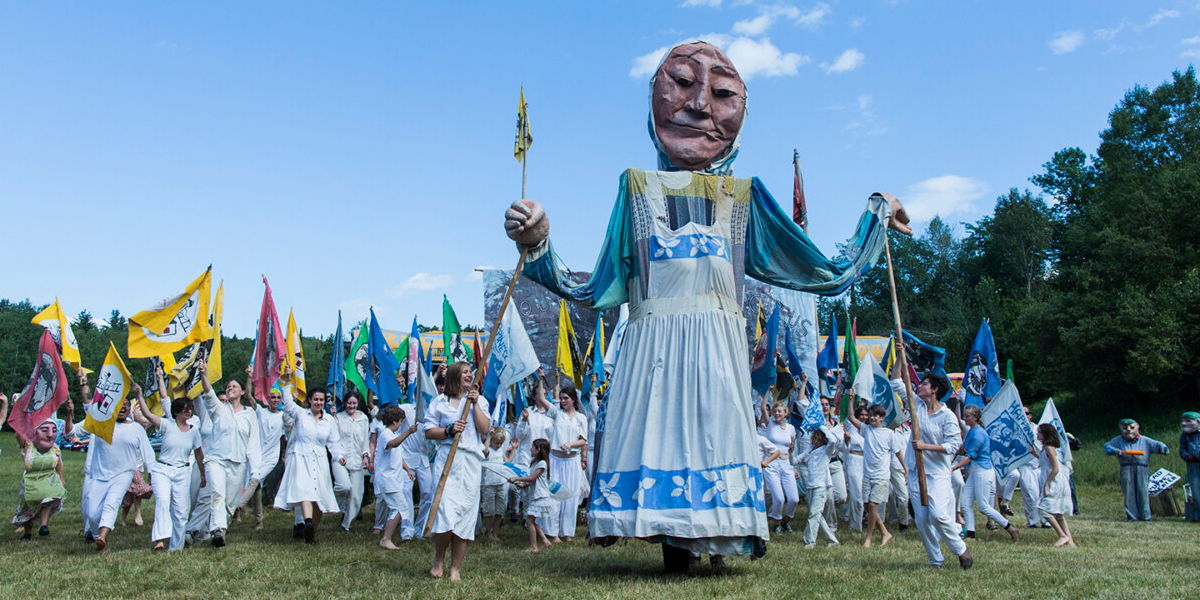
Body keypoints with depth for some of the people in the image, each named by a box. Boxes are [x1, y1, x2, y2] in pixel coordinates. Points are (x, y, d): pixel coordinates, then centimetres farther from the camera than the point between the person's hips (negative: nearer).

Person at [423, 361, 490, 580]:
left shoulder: (479, 400, 14)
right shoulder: (439, 401, 10)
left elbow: (484, 428, 0)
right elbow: (428, 432, 6)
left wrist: (475, 403, -6)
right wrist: (449, 430, -10)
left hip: (471, 462, 2)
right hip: (447, 459, -2)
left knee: (465, 513, 0)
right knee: (446, 512, -14)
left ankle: (456, 568, 10)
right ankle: (438, 559, 11)